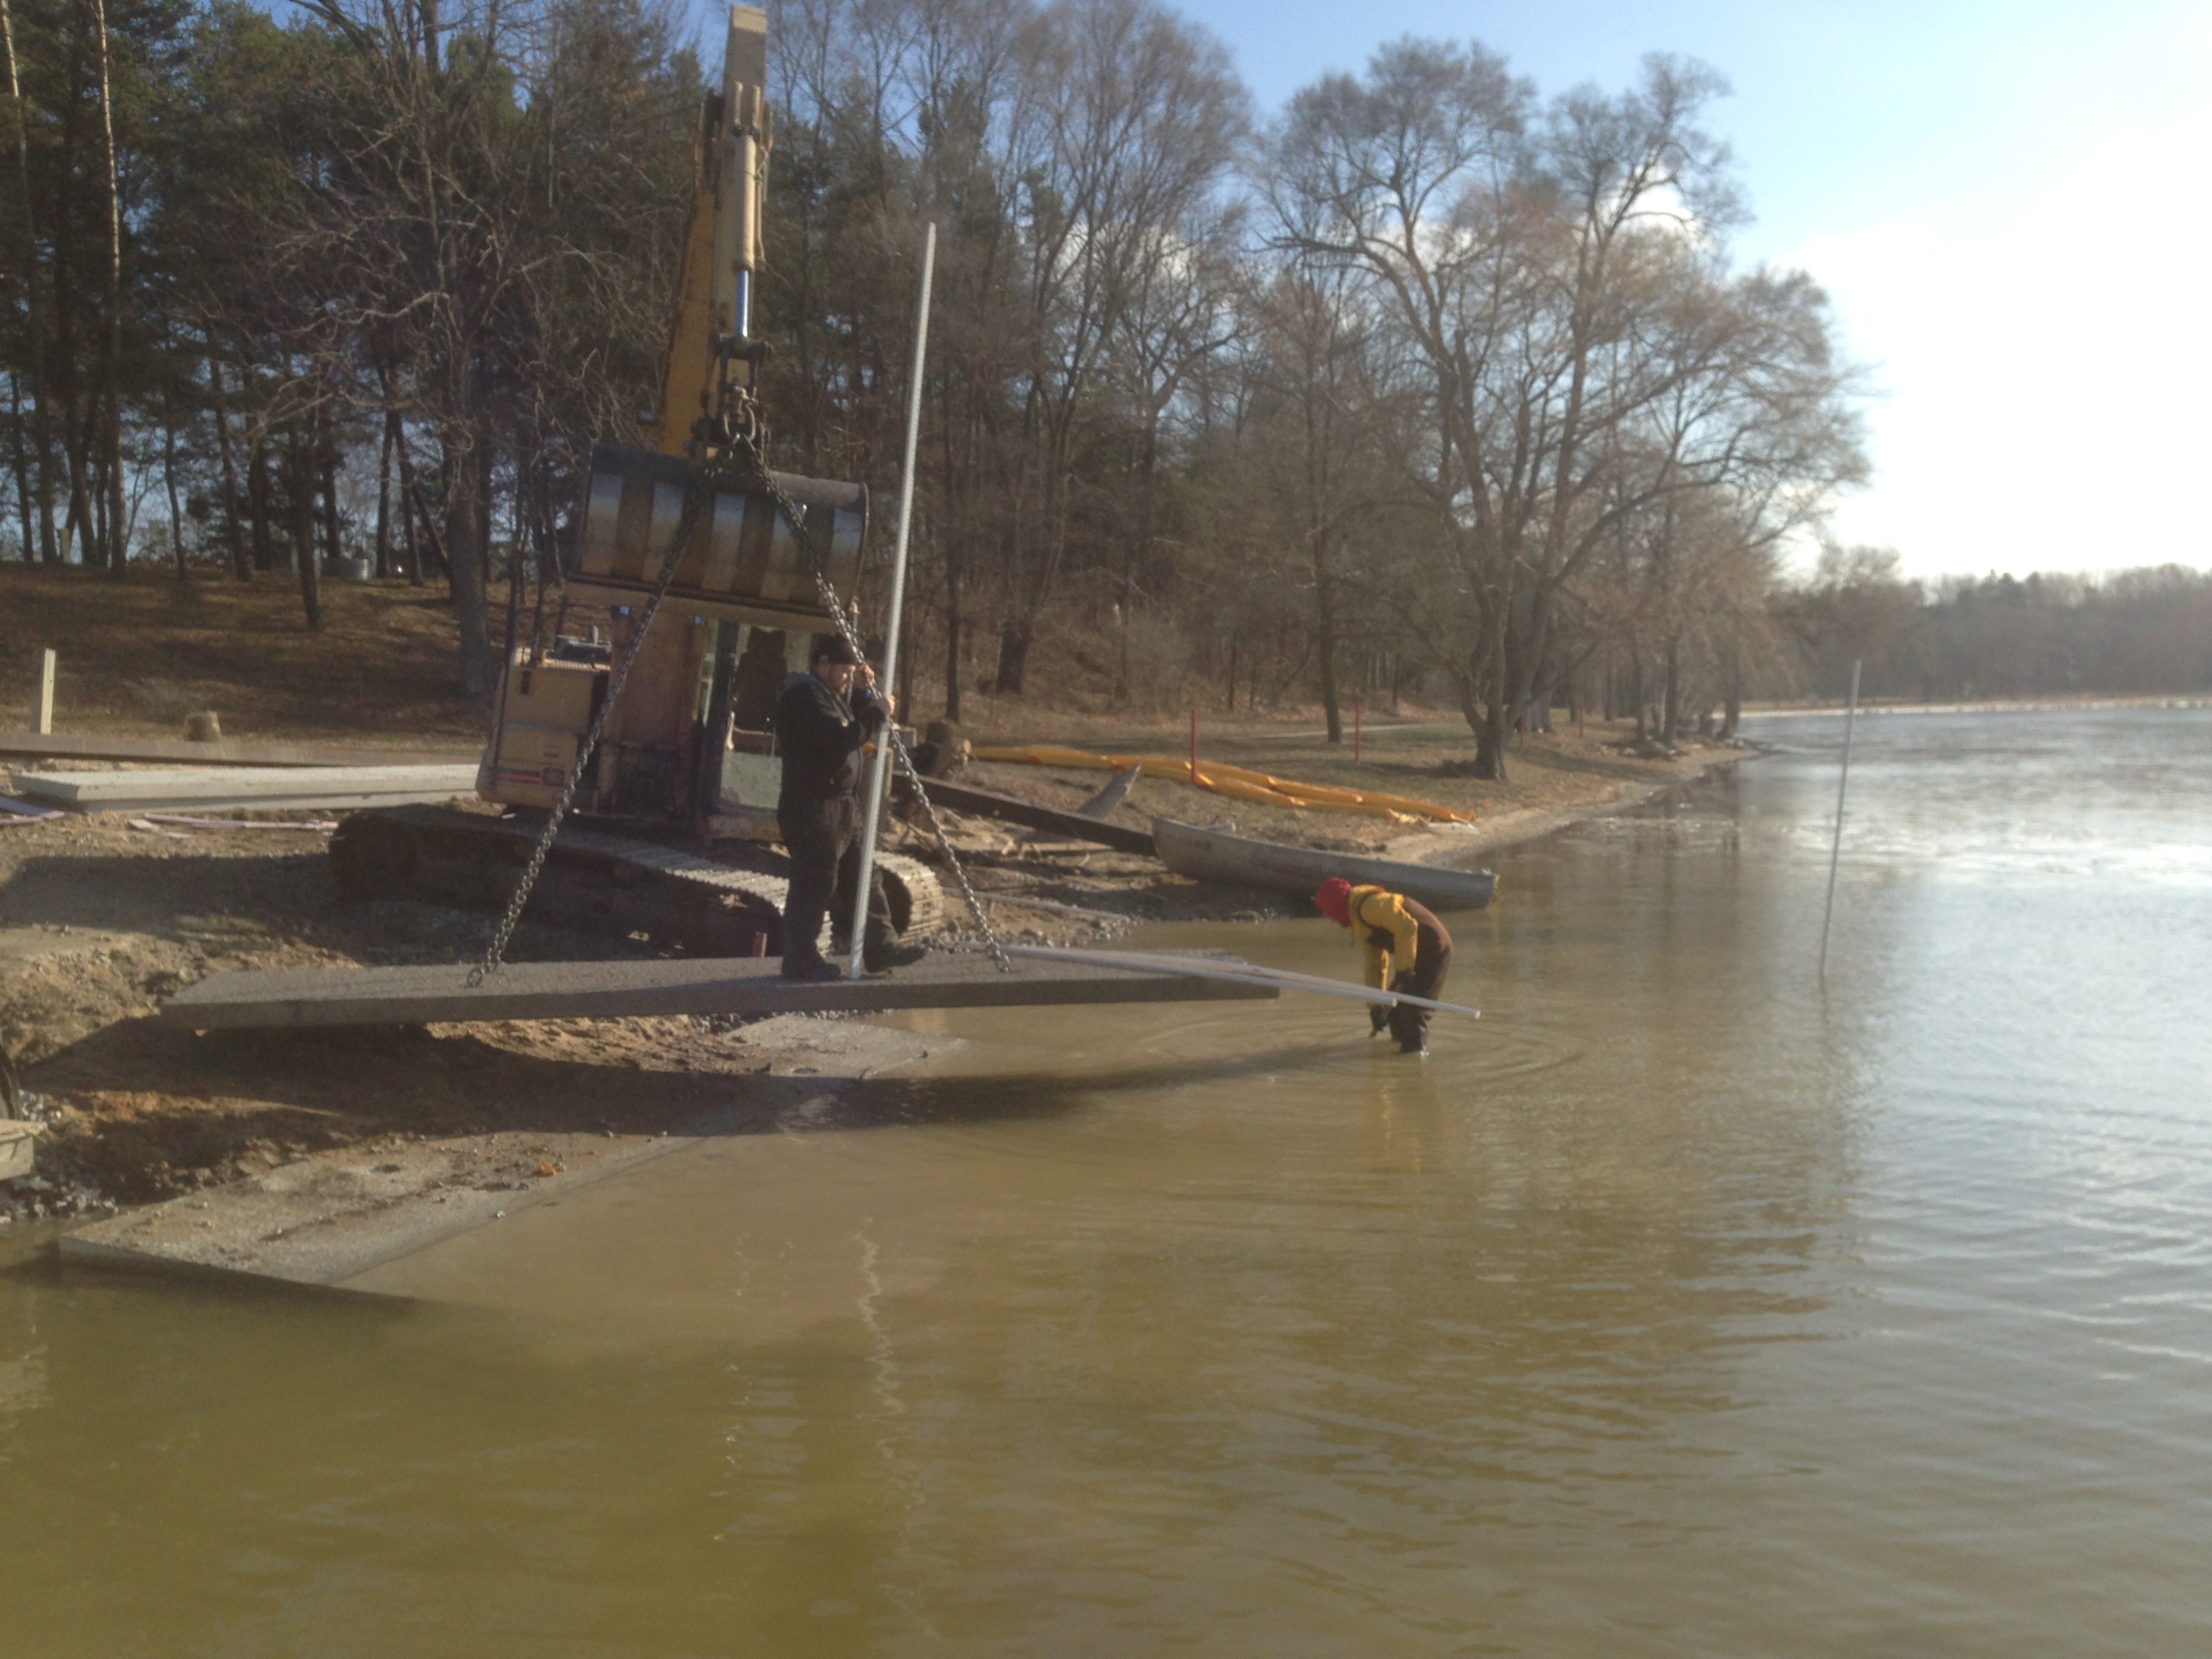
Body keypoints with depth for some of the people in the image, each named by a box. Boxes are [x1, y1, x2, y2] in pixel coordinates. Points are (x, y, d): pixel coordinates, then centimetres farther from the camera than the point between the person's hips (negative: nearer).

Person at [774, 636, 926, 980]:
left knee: (863, 879, 13)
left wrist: (864, 693, 12)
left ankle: (881, 949, 19)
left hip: (841, 807, 11)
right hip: (813, 810, -11)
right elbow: (841, 738, -25)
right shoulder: (804, 696, -15)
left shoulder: (829, 694, 19)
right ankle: (801, 961, 2)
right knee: (813, 886, -6)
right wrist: (879, 712, -15)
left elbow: (853, 729, 25)